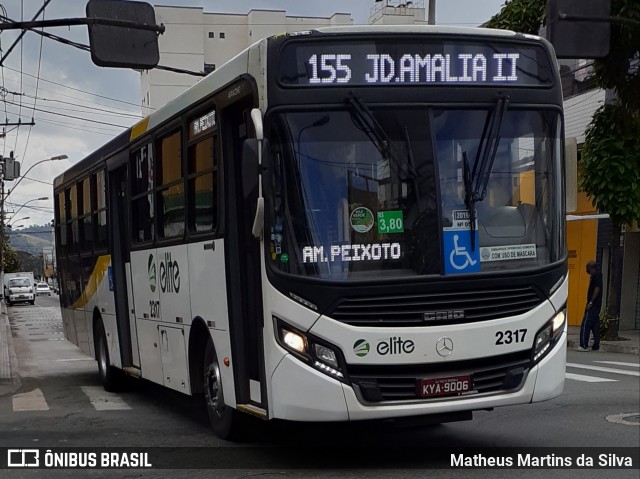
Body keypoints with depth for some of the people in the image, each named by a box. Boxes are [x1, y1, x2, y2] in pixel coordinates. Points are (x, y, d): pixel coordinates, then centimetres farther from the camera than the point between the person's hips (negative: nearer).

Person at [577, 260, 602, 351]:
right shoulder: (596, 275, 18)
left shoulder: (596, 275, -12)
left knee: (585, 325, -11)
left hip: (593, 305, -10)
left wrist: (590, 302, -21)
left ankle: (584, 346, -13)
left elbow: (597, 289, -20)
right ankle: (596, 346, 13)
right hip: (596, 305, 10)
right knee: (595, 326, 10)